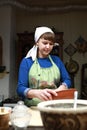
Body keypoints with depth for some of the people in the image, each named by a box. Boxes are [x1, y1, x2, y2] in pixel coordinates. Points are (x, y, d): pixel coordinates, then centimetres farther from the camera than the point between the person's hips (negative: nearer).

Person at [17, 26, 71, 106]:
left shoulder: (57, 60, 13)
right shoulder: (27, 62, 2)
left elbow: (67, 80, 13)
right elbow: (20, 88, -6)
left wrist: (61, 88, -10)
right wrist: (36, 93, -26)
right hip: (34, 108, -2)